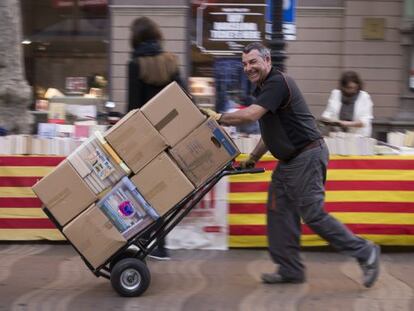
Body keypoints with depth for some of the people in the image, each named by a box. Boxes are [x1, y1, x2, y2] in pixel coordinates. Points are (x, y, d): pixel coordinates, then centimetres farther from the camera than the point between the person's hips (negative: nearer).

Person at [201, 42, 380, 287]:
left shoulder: (278, 82, -16)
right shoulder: (263, 87, 16)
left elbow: (250, 115, -28)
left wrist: (219, 117, -15)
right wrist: (253, 158, 18)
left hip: (307, 156, -10)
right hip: (290, 160, 10)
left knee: (313, 214, -9)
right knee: (280, 211, 8)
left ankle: (365, 253, 2)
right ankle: (290, 270, 13)